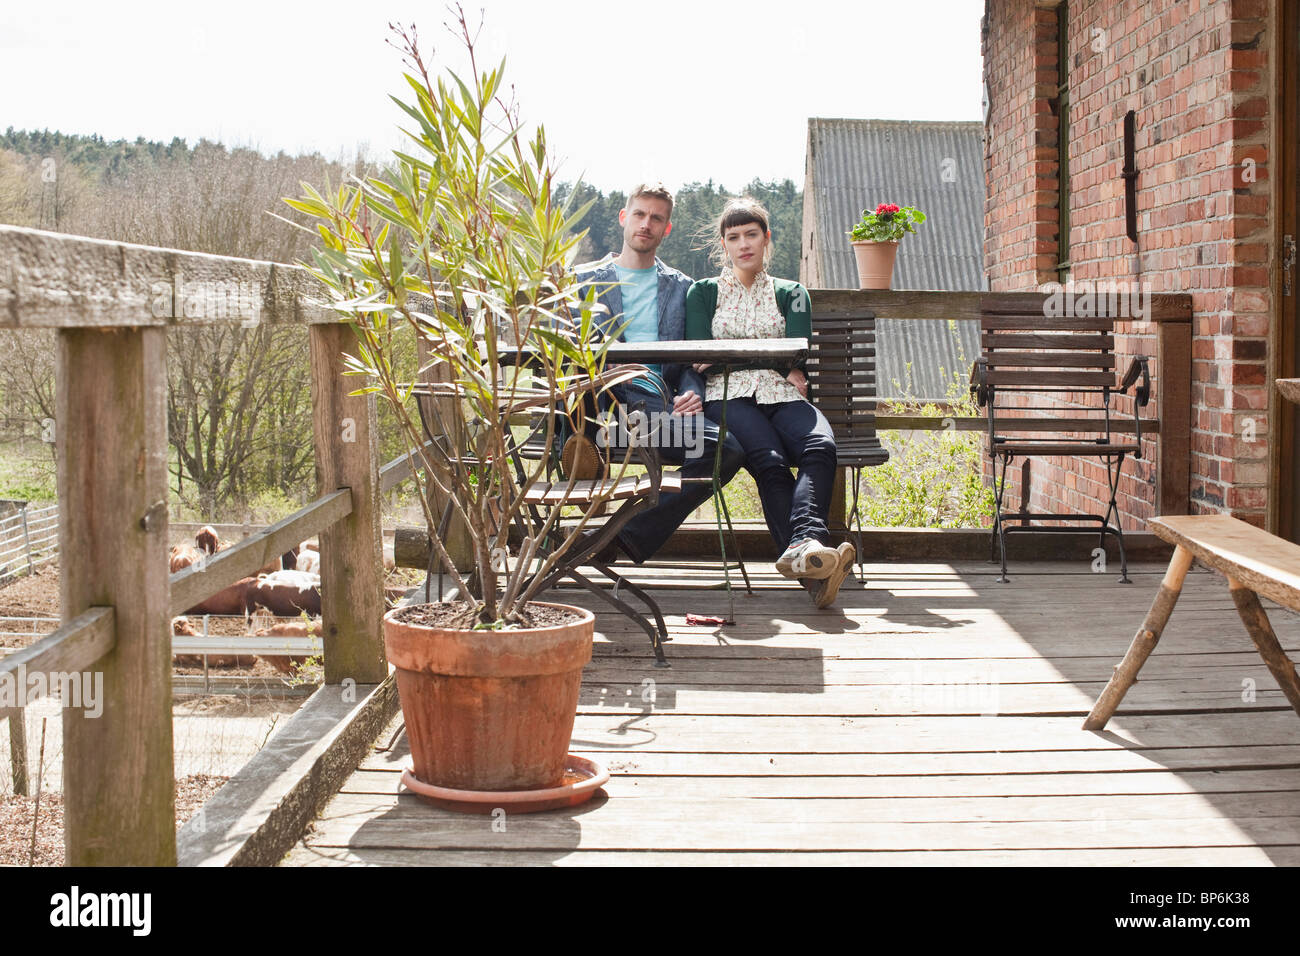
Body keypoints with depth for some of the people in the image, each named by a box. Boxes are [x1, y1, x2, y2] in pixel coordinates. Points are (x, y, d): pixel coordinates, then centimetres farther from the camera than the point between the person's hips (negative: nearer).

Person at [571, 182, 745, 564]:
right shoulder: (585, 280, 20)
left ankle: (630, 538, -31)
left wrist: (690, 396, -5)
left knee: (728, 449, -28)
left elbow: (693, 359, 20)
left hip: (659, 409, 2)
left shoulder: (682, 287, 25)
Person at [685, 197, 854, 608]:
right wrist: (775, 362, 1)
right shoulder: (703, 293, 21)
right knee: (769, 460, -35)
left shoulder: (791, 293, 24)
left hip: (784, 399, 2)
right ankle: (810, 567, -55)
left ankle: (802, 546, -58)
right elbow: (701, 360, 6)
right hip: (729, 398, -2)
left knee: (821, 446, -34)